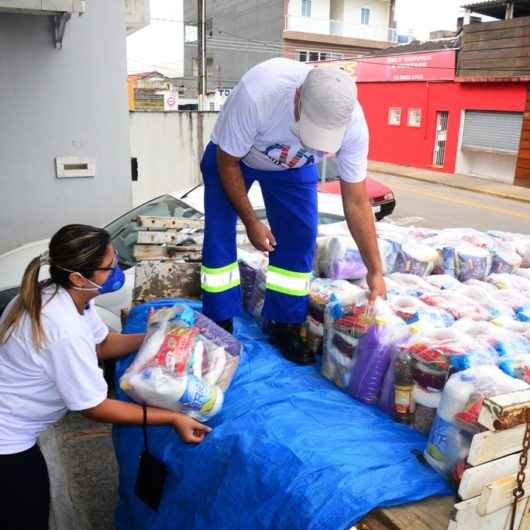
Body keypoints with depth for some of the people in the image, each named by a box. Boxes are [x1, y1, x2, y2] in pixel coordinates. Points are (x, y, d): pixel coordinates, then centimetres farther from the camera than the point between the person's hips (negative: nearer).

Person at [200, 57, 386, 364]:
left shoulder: (353, 124, -33)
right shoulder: (257, 94, -44)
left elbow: (357, 203, -22)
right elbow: (227, 161, -26)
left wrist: (375, 271, -20)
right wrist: (251, 221, -19)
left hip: (294, 166, 2)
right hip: (232, 156, -2)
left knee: (301, 236, -9)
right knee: (219, 233, -11)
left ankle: (285, 327, 8)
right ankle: (220, 326, 6)